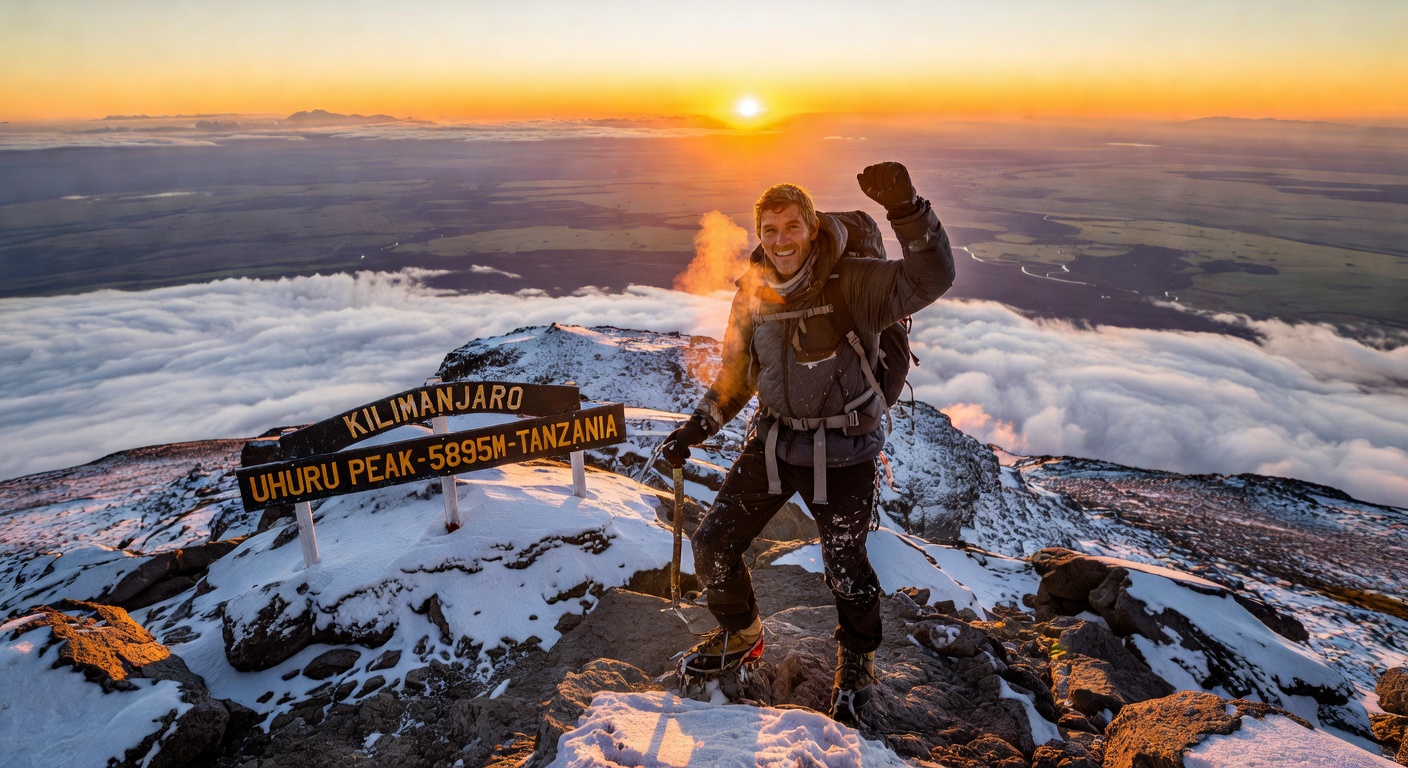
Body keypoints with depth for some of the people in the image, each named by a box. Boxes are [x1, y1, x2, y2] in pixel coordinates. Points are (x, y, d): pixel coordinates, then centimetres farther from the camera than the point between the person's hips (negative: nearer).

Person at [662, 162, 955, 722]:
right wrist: (695, 429, 2)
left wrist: (905, 208, -44)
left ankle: (857, 659, 41)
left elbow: (930, 279, -31)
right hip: (773, 443, 5)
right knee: (712, 546, 5)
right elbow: (736, 376, 11)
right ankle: (740, 636, 36)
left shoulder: (852, 284, -15)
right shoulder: (753, 295, 0)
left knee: (846, 569, 7)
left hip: (842, 452, -4)